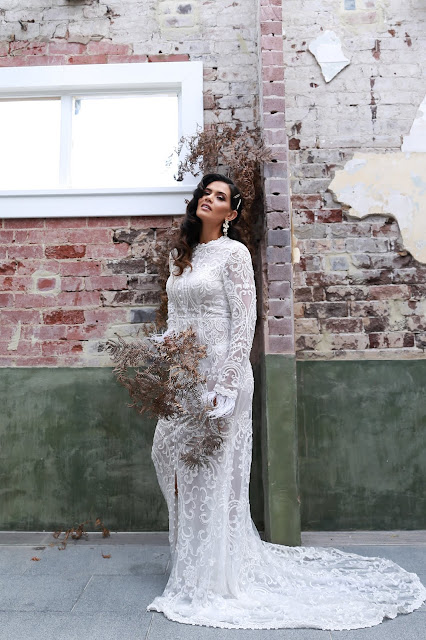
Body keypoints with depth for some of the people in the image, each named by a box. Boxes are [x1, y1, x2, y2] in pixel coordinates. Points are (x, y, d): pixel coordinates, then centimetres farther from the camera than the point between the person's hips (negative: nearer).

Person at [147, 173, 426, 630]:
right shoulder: (179, 255, 15)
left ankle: (218, 578, 21)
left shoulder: (234, 252, -6)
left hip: (220, 372, -7)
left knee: (216, 469, 1)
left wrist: (225, 385, -17)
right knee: (171, 455, 11)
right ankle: (192, 559, 33)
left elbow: (244, 322, -12)